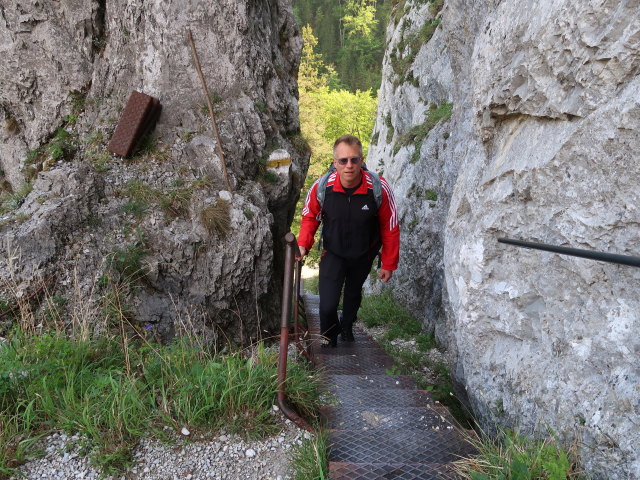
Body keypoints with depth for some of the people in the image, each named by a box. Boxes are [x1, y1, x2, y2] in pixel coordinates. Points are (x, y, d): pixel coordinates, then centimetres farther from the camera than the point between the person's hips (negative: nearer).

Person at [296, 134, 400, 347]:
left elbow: (390, 228, -14)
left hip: (364, 255, 1)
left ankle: (347, 327, 56)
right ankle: (329, 335, 24)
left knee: (353, 293, 25)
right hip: (333, 252, -1)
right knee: (327, 305, -10)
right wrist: (303, 245, -17)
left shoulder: (379, 188, -27)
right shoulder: (322, 187, -25)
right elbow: (310, 216, -3)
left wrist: (388, 265, -7)